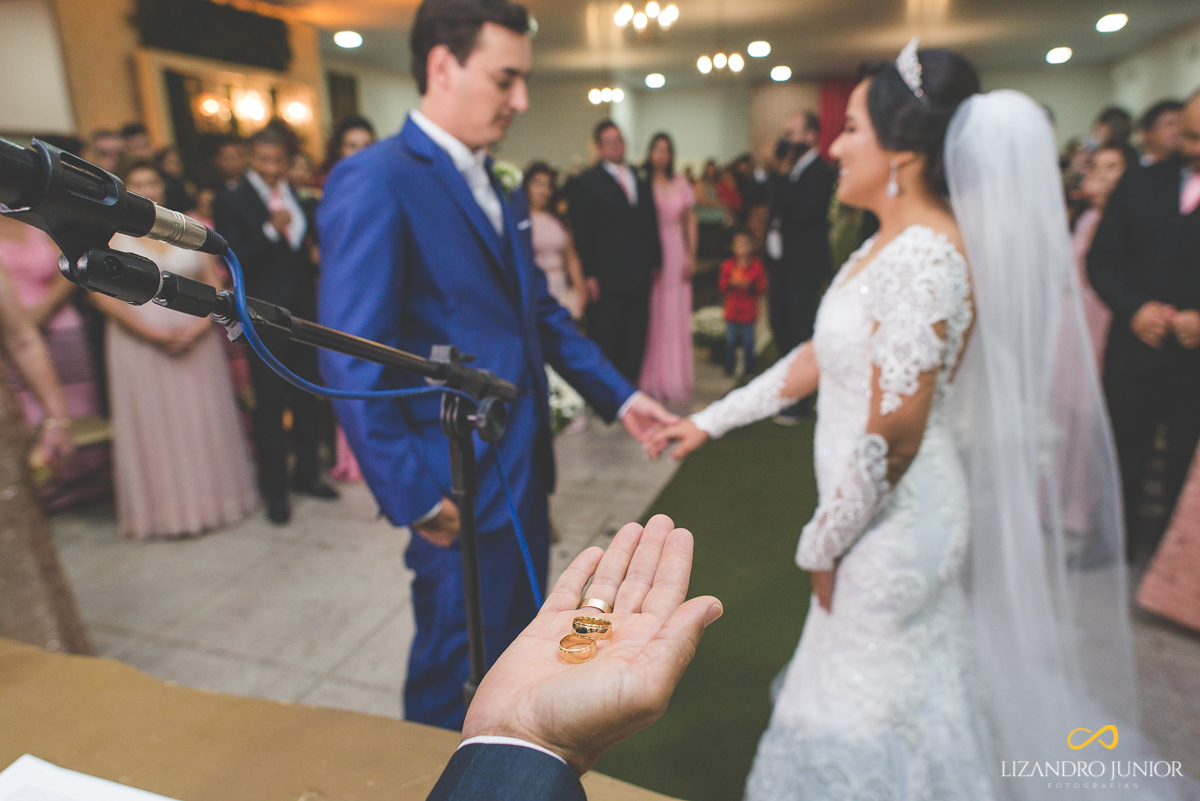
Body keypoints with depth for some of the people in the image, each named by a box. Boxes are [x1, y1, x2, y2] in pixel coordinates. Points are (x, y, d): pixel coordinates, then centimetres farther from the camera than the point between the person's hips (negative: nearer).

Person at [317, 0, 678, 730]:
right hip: (464, 491, -8)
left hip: (523, 473, 9)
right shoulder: (375, 182, -16)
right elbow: (354, 362, -20)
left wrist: (619, 395, 8)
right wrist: (415, 498, -18)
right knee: (456, 682, 12)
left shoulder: (500, 189, 10)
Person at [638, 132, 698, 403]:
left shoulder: (681, 183, 11)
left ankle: (676, 379, 14)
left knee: (676, 315, 4)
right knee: (651, 315, -2)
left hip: (676, 252, 3)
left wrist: (692, 256, 5)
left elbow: (691, 221, 13)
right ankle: (651, 378, 10)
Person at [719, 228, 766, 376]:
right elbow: (722, 285, 5)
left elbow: (762, 289, -2)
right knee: (730, 341, 3)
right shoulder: (728, 265, 6)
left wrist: (750, 286, -19)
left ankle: (748, 368, 12)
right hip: (732, 312, 1)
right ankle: (729, 368, 13)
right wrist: (731, 283, -15)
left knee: (748, 341, 1)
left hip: (749, 312, -1)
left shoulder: (757, 266, 1)